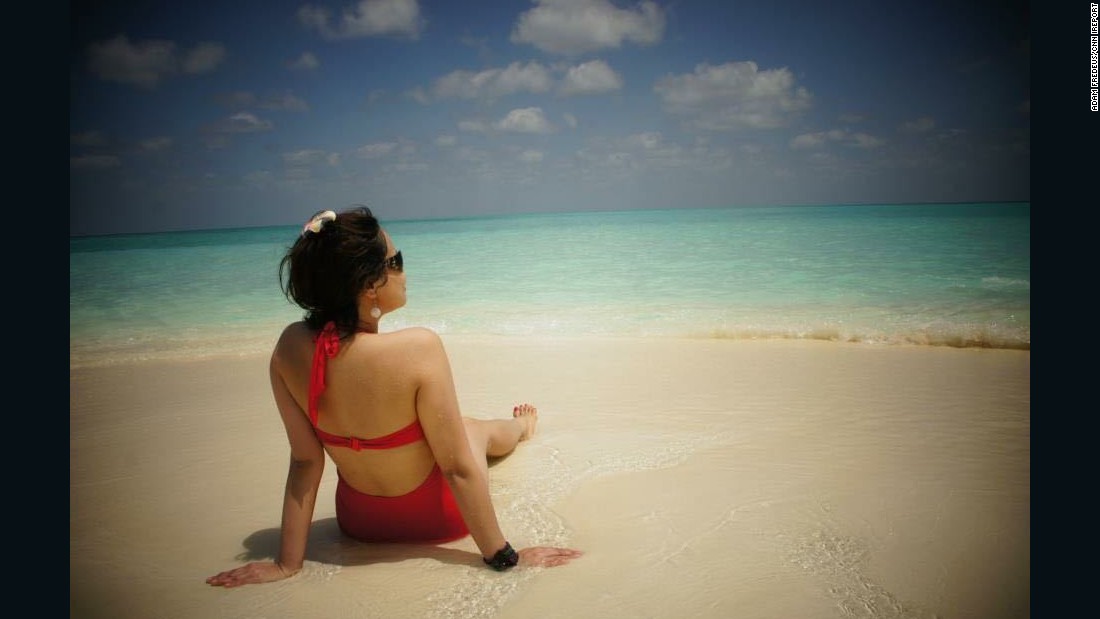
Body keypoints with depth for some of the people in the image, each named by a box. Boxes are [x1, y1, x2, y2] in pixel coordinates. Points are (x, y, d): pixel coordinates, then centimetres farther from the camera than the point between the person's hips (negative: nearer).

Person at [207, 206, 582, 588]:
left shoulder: (290, 348, -18)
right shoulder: (418, 348, -35)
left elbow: (304, 460, -12)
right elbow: (458, 469, -27)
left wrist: (288, 563, -2)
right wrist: (502, 557, -16)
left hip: (357, 523, 4)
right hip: (433, 520, -3)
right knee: (478, 428, 30)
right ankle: (521, 430, 67)